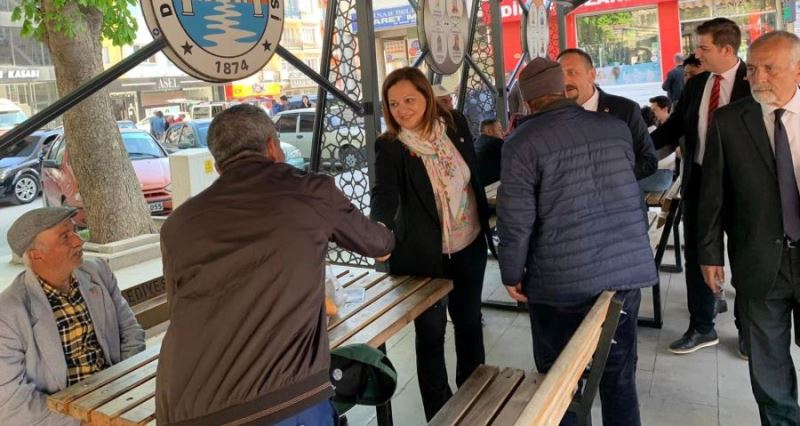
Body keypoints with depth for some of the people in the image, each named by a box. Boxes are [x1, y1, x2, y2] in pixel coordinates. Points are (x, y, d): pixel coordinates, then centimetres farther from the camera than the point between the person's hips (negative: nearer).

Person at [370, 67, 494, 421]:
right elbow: (385, 192, -30)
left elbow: (475, 183, 9)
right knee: (431, 333, 7)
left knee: (469, 323, 19)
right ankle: (440, 412, 27)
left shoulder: (456, 133, -1)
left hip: (469, 248, 4)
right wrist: (380, 228, -49)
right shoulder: (389, 147, -14)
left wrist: (489, 230, 12)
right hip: (425, 255, -4)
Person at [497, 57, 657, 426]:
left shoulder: (522, 142, -9)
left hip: (563, 280, -4)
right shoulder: (615, 126, 7)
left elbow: (515, 219, -12)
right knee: (619, 375, 17)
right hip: (628, 268, 5)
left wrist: (512, 274, 1)